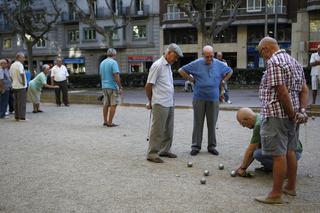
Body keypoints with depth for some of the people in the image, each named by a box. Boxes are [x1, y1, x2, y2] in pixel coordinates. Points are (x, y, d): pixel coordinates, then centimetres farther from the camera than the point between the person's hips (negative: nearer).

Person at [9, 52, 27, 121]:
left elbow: (11, 75, 17)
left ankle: (17, 117, 15)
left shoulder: (12, 65, 13)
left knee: (16, 102, 11)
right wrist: (23, 82, -17)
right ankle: (22, 117, -4)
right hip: (21, 86, -8)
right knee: (22, 102, -4)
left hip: (14, 86, 8)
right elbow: (22, 74, -26)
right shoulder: (19, 64, -13)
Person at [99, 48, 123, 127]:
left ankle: (105, 121, 18)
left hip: (104, 86, 8)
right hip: (113, 86, -8)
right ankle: (110, 122, -2)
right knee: (113, 105, -2)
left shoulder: (102, 63, 12)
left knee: (106, 104, 13)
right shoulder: (113, 62, -13)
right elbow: (116, 76, -19)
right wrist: (120, 87, -15)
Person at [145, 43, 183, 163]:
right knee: (157, 129, -5)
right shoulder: (157, 65, -13)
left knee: (168, 130, 14)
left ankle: (165, 150, 25)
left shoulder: (168, 66, 15)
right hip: (160, 104, -9)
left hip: (169, 104, 9)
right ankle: (152, 153, 2)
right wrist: (151, 102, -1)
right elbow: (148, 86, -12)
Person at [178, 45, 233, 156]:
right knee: (198, 123, 3)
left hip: (213, 99, 2)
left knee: (212, 123, 6)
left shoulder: (219, 64, 4)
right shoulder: (196, 64, -3)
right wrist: (192, 80, 0)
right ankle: (196, 146, 12)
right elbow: (181, 70, 5)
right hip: (199, 98, -2)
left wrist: (221, 81, 10)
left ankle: (212, 146, 17)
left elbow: (230, 71, 21)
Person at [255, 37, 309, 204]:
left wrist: (292, 114, -13)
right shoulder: (294, 61, 16)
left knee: (279, 154, -4)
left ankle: (276, 194, 4)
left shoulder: (274, 62, -14)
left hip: (276, 115, -10)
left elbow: (282, 92, -21)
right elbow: (304, 90, 13)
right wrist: (302, 111, 3)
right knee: (289, 151, 18)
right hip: (291, 116, 10)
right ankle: (290, 187, 30)